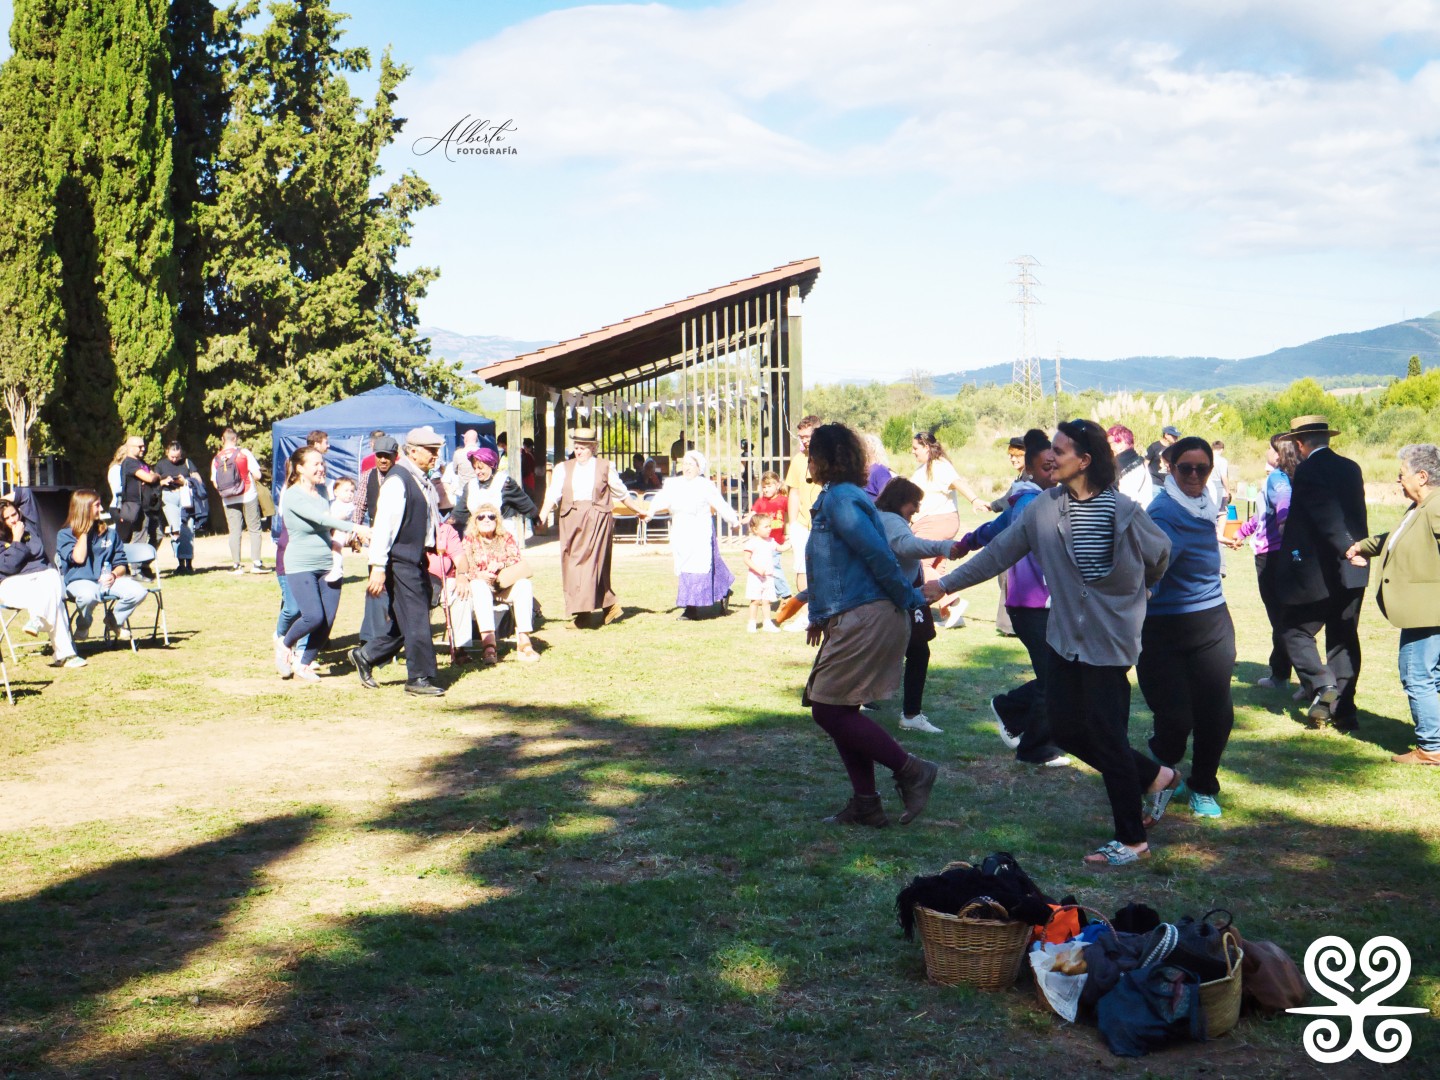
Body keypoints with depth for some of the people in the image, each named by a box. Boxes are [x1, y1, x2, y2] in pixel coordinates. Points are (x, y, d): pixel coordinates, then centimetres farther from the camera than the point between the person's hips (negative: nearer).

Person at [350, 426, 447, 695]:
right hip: (401, 560, -9)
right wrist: (378, 567, -23)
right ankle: (419, 678, 5)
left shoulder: (424, 480, 13)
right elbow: (383, 523, -19)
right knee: (415, 619, -4)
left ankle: (365, 655, 28)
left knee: (406, 619, 13)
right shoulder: (397, 480, -15)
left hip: (418, 559, 9)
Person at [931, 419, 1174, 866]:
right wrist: (945, 584, 6)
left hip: (1110, 639, -6)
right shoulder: (1045, 507, -2)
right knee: (1065, 727, 8)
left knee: (1105, 733, -4)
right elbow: (1000, 551, 5)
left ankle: (1131, 840, 12)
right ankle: (1154, 776, 28)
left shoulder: (1122, 511, -14)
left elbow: (1160, 553, 3)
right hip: (1065, 636, 6)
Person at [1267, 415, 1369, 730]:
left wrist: (1346, 549, -31)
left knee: (1296, 631, 7)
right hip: (1353, 574, 7)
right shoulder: (1351, 468, 9)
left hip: (1319, 573, -7)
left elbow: (1329, 516, -25)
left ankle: (1322, 686, -10)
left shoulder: (1307, 471, -13)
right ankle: (1343, 709, 14)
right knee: (1344, 638, 12)